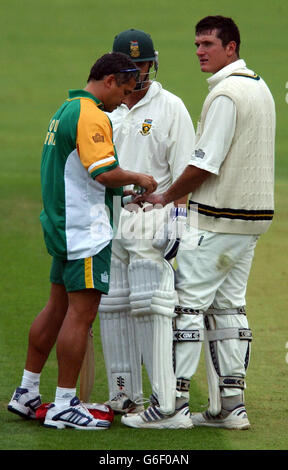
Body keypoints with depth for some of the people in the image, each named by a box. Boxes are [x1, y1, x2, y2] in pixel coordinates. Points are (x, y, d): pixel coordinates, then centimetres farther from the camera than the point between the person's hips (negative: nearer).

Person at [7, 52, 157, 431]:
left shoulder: (65, 111, 18)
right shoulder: (90, 116, -15)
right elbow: (105, 171, -25)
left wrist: (124, 190, 21)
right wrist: (138, 179, -8)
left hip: (60, 225, 11)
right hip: (86, 229, -10)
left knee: (58, 307, 16)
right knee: (81, 312, -8)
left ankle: (26, 393, 20)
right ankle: (64, 406, -7)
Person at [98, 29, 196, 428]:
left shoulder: (170, 107, -2)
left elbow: (184, 171, -6)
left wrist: (177, 223, -15)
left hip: (151, 220, -5)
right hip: (107, 222, 5)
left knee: (150, 306, -11)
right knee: (112, 307, 6)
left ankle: (165, 401, -11)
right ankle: (124, 397, 13)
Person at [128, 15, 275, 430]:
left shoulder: (225, 93, -16)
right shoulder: (260, 87, 15)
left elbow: (205, 163, -18)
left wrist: (165, 197, -6)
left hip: (216, 218, -9)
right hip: (254, 213, 9)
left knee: (188, 305, -5)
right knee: (228, 307, 11)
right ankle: (230, 406, 10)